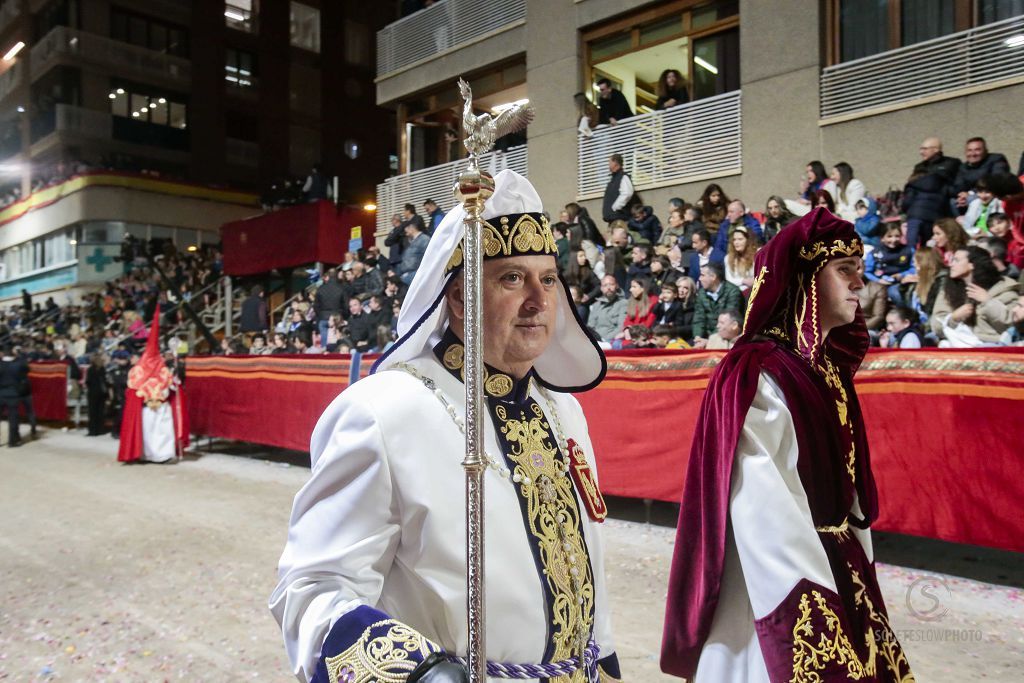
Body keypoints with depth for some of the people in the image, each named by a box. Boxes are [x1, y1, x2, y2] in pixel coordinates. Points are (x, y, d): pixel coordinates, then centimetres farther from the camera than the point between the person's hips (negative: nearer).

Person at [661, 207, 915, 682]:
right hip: (787, 583, -8)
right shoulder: (756, 375, -20)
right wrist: (808, 605, -25)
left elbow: (845, 482, 11)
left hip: (838, 566, 8)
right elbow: (760, 505, -24)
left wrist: (858, 559, 10)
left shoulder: (827, 365, 7)